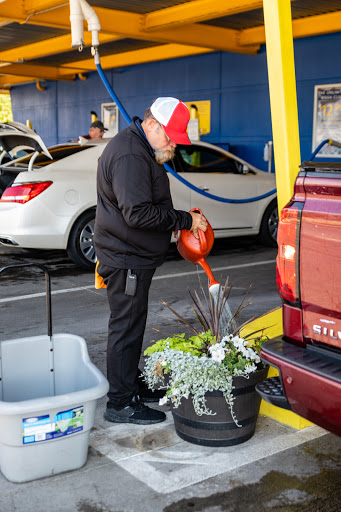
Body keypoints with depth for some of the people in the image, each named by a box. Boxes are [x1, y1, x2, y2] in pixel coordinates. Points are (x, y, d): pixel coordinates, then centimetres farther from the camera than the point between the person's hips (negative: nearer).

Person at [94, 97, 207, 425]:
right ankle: (120, 404, 7)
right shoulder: (129, 156, -21)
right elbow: (138, 213, -28)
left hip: (133, 256, 11)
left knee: (132, 325, 19)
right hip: (126, 259, -11)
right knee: (126, 327, -3)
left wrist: (176, 225, 9)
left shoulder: (142, 150, 14)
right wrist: (186, 220, -21)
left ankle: (133, 386, 33)